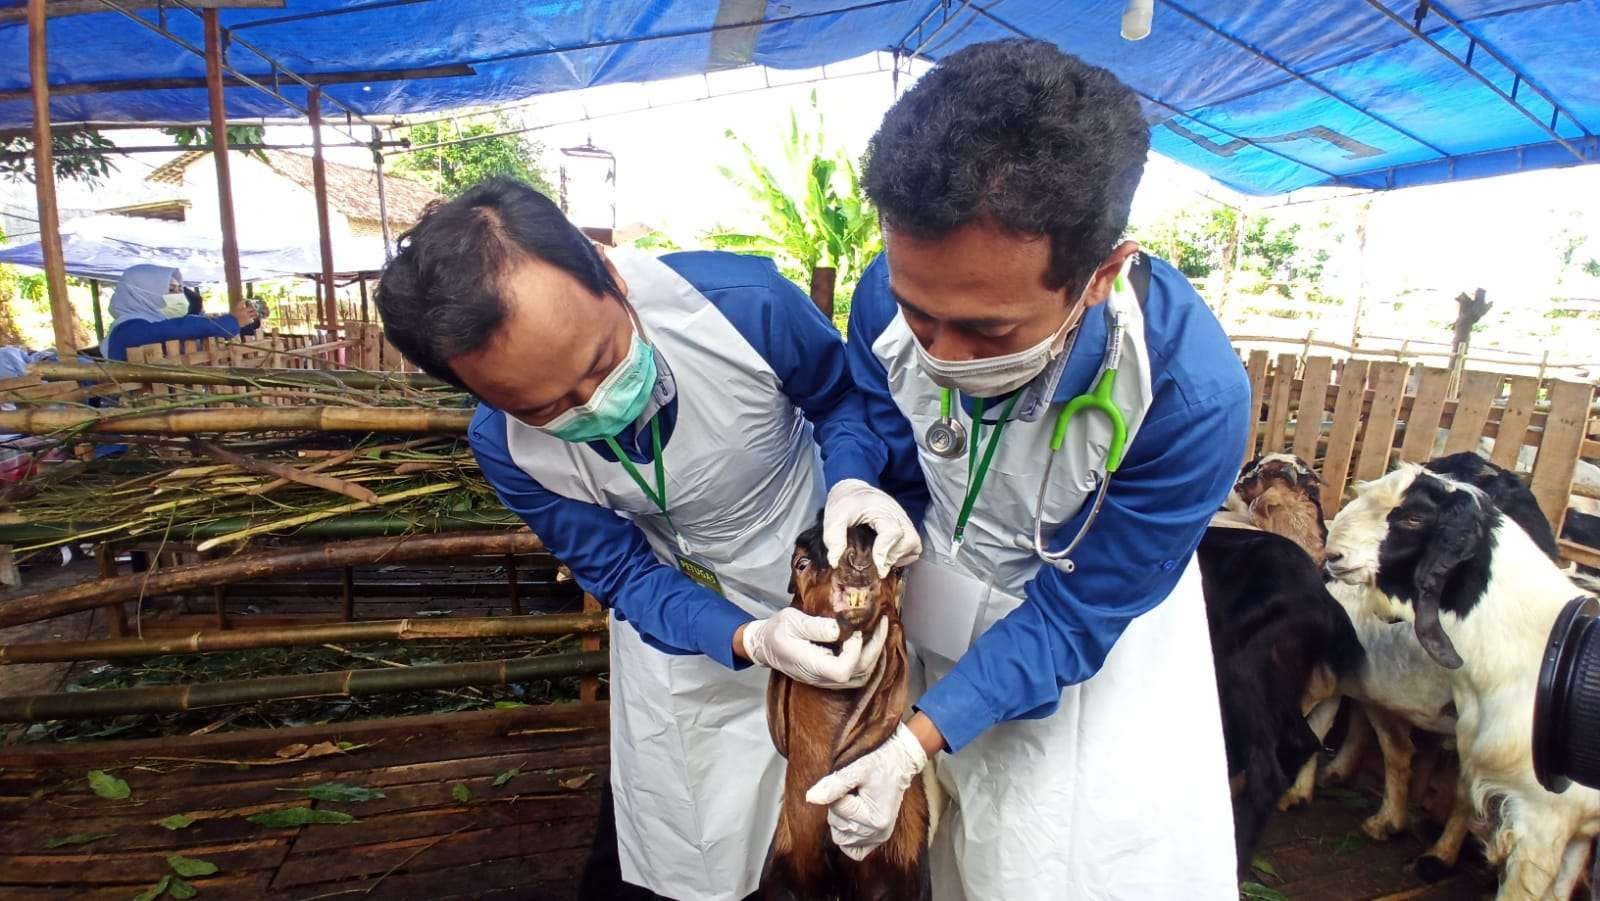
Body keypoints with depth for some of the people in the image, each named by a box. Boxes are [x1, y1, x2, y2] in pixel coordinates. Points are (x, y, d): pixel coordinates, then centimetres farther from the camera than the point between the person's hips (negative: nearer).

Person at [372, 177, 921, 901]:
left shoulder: (748, 303, -31)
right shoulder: (504, 446, -23)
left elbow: (841, 396, -10)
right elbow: (624, 574, -14)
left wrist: (852, 482, -31)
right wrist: (749, 642, -32)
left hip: (829, 589, 0)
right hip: (682, 621, 1)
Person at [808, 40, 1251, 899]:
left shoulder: (1192, 393, -34)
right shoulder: (891, 297, -25)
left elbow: (1076, 612, -25)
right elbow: (885, 479, -8)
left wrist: (917, 741, -30)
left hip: (1091, 615, -2)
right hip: (938, 602, 3)